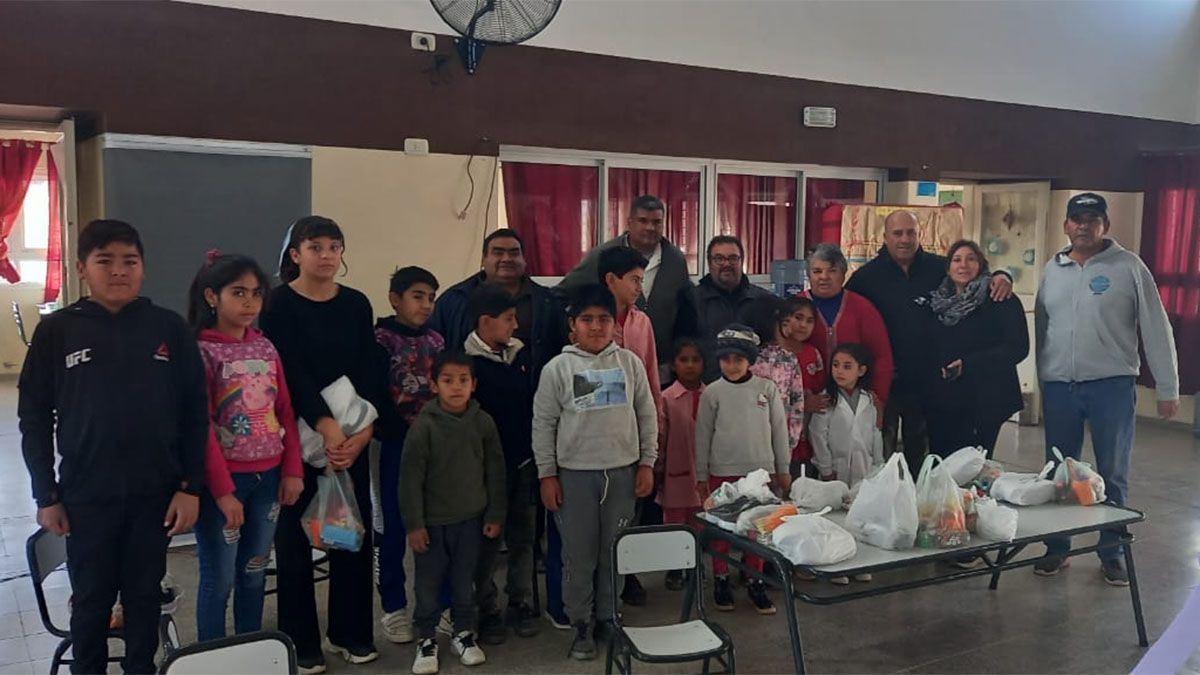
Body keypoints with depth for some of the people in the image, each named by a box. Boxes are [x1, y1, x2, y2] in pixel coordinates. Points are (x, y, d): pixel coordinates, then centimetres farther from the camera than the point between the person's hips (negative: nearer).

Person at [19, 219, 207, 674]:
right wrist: (46, 495, -1)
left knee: (144, 595, 15)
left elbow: (195, 412, -1)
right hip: (86, 496, 0)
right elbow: (34, 418, 1)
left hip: (155, 493, 0)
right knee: (91, 600, 14)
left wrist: (191, 486, -4)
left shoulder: (170, 328, -3)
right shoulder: (56, 331, -4)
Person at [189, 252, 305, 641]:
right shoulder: (200, 351, -10)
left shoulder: (266, 348, 7)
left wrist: (293, 470, 2)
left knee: (254, 575, 15)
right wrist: (222, 490, -16)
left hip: (267, 477, 5)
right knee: (219, 580, 5)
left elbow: (286, 413, 9)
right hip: (224, 481, -5)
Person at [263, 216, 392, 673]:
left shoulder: (357, 304, 7)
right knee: (295, 536, 2)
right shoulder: (279, 305, -4)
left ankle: (351, 633, 21)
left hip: (353, 435, 4)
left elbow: (370, 371, 0)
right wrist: (325, 425, -24)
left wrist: (365, 430, -13)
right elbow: (290, 372, -14)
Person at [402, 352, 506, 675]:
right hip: (432, 521, -2)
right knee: (428, 583, 8)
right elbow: (411, 478, -10)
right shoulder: (424, 426, -12)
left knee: (464, 581, 14)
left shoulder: (483, 422, -3)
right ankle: (427, 639, 25)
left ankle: (464, 633, 31)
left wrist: (495, 515, 4)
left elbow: (495, 471, 4)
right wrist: (414, 524, -10)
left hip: (471, 519, 2)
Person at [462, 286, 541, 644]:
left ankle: (520, 603, 27)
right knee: (487, 539, 7)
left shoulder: (520, 353, 6)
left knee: (523, 536, 13)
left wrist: (536, 453, 9)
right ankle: (487, 610, 20)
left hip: (523, 462, 5)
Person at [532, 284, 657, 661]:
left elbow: (647, 415, 7)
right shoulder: (558, 368, -3)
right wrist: (547, 474, -3)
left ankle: (607, 618, 26)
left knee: (615, 552, 10)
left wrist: (646, 463, 4)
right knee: (578, 555, 5)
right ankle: (581, 626, 19)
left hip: (623, 471, 2)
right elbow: (543, 424, -1)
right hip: (575, 474, -1)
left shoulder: (630, 363, 3)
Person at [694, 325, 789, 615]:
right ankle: (721, 579, 23)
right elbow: (703, 435, 2)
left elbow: (779, 430, 5)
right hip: (722, 471, 0)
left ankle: (756, 582, 22)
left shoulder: (767, 389, -2)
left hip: (760, 470, 1)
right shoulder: (713, 392, -3)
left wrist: (782, 469, 7)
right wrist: (701, 476, 4)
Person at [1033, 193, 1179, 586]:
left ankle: (1112, 554, 20)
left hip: (1112, 385, -3)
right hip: (1059, 386, 4)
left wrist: (1167, 388, -5)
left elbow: (1155, 329, -4)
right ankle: (1056, 549, 24)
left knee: (1113, 475, 6)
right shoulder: (1052, 270, 9)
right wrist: (1043, 381, 11)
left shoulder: (1129, 267, -3)